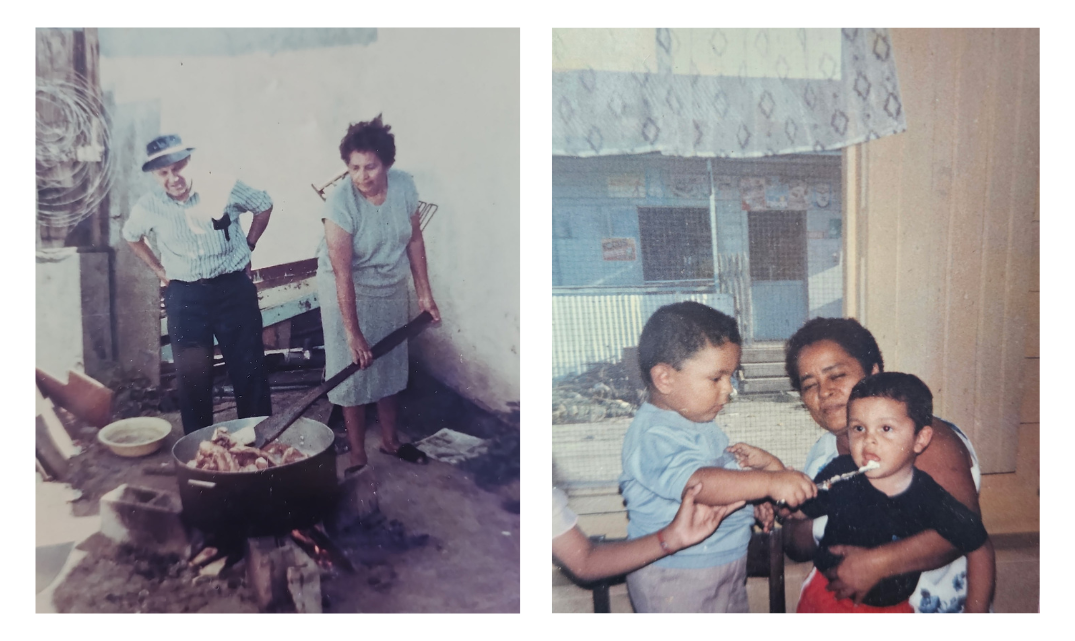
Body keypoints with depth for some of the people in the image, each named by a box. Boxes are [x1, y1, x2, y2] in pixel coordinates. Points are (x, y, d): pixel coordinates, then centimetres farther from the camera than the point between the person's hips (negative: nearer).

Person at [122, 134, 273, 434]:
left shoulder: (225, 189, -10)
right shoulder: (149, 207, -4)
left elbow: (264, 205, 9)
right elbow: (131, 237, 18)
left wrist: (248, 247, 6)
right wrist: (160, 270, 11)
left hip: (234, 288, -1)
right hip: (184, 295, 1)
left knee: (249, 368, 3)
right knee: (191, 376, 4)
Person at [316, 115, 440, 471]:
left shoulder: (404, 185, -14)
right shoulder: (340, 204, -28)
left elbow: (414, 240, -1)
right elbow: (343, 274, -28)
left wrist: (425, 293, 1)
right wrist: (352, 332, -27)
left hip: (392, 288, 5)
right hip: (349, 292, -5)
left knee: (390, 366, 17)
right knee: (353, 373, 3)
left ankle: (390, 441, 35)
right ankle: (358, 456, 18)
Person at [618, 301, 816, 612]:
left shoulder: (700, 424, 8)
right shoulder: (655, 435, -25)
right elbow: (697, 482, -41)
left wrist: (757, 501, 11)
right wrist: (769, 482, -47)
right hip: (674, 577, -10)